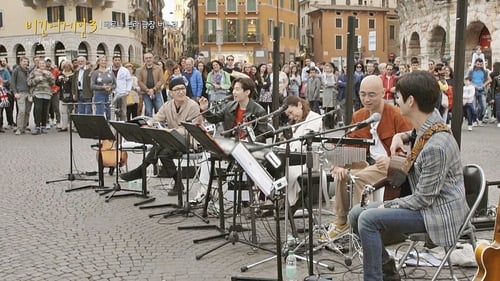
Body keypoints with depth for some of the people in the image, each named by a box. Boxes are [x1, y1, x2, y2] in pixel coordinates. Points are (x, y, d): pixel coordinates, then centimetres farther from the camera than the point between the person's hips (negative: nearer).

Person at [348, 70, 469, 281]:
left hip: (439, 211, -9)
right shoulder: (431, 118, -3)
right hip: (425, 200, 10)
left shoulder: (436, 146, -30)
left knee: (368, 219, -25)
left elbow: (423, 199, -24)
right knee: (356, 214, 2)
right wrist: (402, 136, 4)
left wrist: (389, 205, -11)